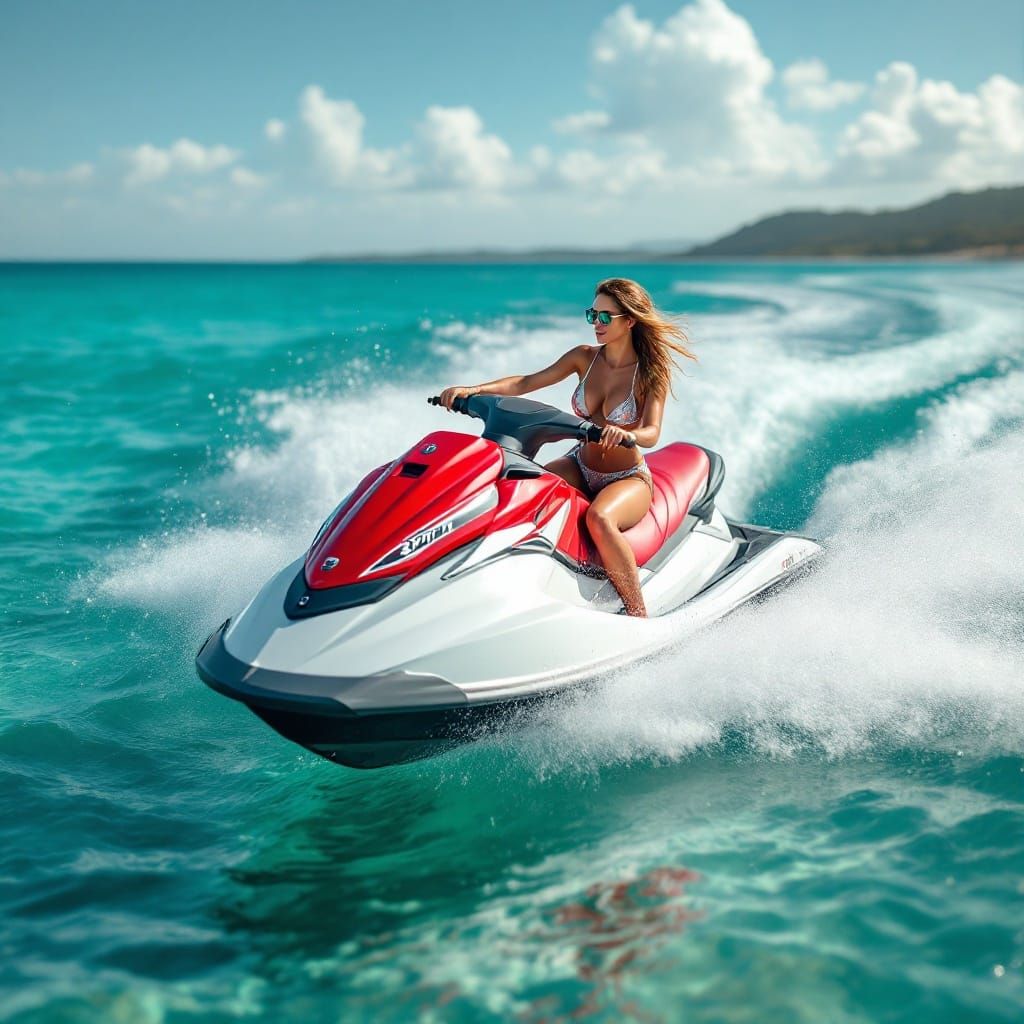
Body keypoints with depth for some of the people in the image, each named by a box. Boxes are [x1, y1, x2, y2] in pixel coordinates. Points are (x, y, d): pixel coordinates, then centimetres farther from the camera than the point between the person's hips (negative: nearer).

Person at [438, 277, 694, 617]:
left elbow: (651, 434, -23)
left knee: (599, 518, -38)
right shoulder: (585, 357, 1)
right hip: (580, 467, 5)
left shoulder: (651, 372, -10)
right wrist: (473, 389, -19)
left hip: (629, 478, -5)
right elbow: (527, 382, -4)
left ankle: (639, 615, -25)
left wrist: (627, 434, -47)